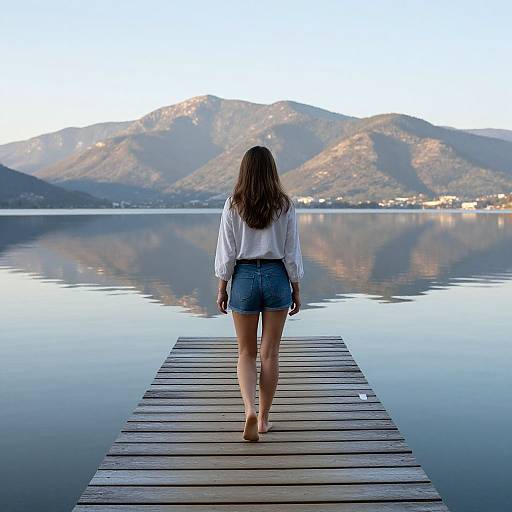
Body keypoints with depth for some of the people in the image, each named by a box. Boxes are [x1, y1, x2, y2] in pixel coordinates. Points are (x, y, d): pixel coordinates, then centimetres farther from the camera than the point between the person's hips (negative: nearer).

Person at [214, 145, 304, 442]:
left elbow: (226, 253, -4)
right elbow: (292, 253, -2)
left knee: (246, 353, 11)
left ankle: (250, 409, -10)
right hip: (276, 276, 1)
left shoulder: (233, 206, -5)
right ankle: (263, 418, 18)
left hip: (244, 277, 0)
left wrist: (222, 288, 6)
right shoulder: (285, 206, -4)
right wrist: (296, 289, 7)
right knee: (270, 353, 11)